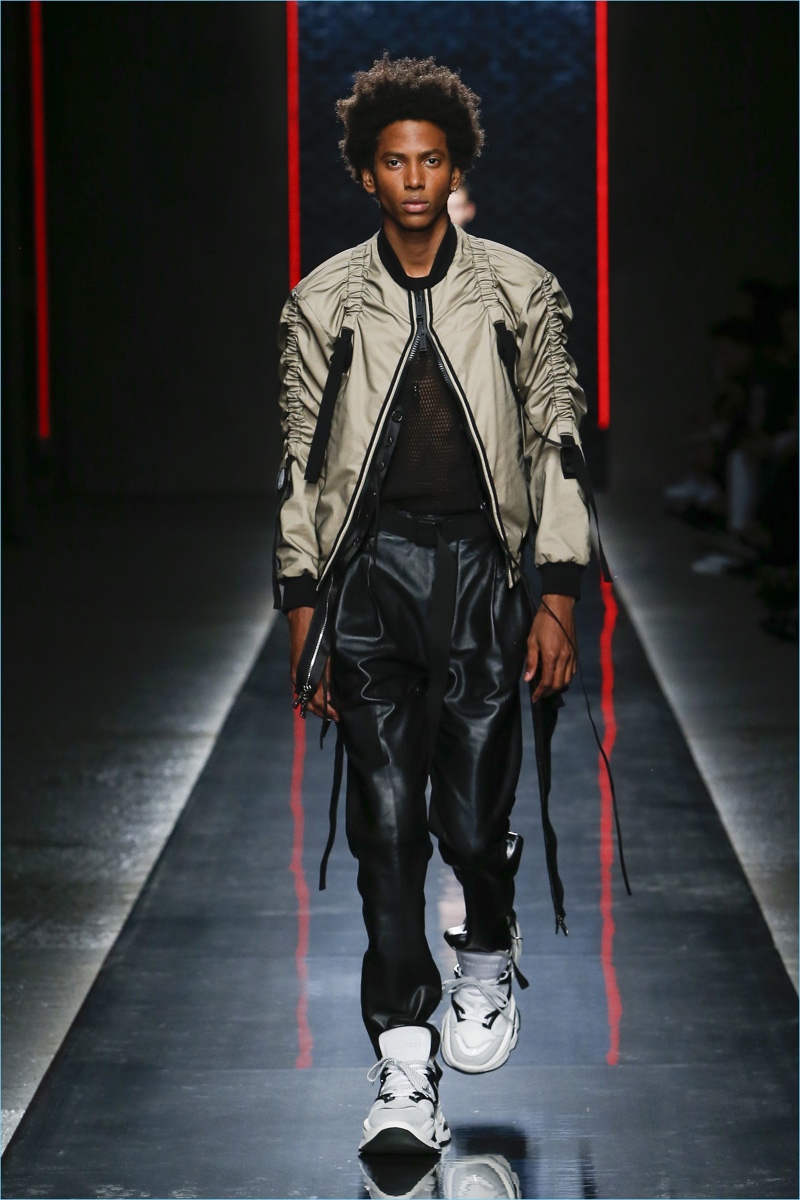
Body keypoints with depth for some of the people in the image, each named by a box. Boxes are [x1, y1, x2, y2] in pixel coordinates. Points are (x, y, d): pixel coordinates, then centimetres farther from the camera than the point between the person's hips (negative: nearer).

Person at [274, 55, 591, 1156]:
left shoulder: (519, 291, 5)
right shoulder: (324, 303, 7)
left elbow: (555, 444, 7)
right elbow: (303, 462, 10)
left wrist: (559, 597, 1)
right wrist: (304, 610, 7)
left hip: (479, 568, -1)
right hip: (369, 570, 1)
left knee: (475, 816, -4)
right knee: (386, 825, -3)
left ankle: (488, 959, 31)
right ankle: (405, 1071, 0)